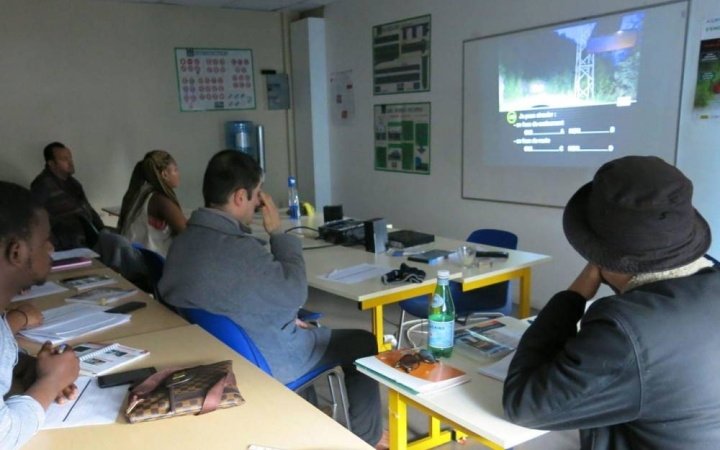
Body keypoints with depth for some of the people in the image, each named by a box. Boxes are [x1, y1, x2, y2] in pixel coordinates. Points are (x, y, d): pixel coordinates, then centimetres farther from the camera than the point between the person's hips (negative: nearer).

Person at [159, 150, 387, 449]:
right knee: (363, 343, 8)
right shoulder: (239, 250, -35)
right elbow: (295, 293, -19)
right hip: (261, 361, -8)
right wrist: (277, 232, -13)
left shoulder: (183, 241, -5)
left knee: (301, 328, 33)